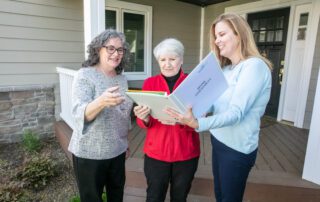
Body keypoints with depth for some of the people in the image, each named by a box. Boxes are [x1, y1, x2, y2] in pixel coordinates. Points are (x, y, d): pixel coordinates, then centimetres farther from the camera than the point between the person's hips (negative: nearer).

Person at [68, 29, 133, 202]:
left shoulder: (122, 79, 4)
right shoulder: (84, 75, -12)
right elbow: (79, 114, -24)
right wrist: (101, 102, -44)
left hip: (117, 151, 5)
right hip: (89, 153, -5)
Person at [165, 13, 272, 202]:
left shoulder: (254, 66, -18)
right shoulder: (226, 69, 9)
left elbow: (236, 113, -27)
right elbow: (214, 104, 7)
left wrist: (197, 123, -41)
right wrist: (193, 108, -10)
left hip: (237, 148, -7)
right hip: (219, 141, 7)